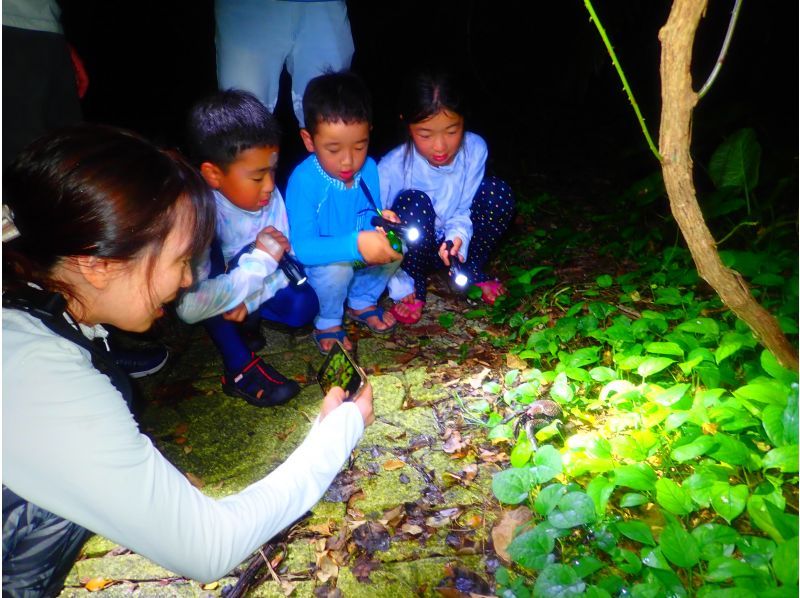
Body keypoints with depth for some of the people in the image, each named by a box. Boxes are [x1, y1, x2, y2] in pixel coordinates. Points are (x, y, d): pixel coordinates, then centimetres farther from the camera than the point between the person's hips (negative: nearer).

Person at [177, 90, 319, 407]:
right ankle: (240, 368, -22)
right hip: (209, 298, -3)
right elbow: (189, 307, -43)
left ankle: (248, 316, 9)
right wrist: (260, 261, -39)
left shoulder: (270, 196, -21)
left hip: (253, 286, 3)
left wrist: (249, 299, -29)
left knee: (303, 306, -22)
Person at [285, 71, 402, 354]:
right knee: (336, 268, -35)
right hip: (313, 265, -5)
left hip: (358, 256, 5)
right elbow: (301, 248, -35)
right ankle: (326, 323, -1)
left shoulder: (368, 168, -10)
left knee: (393, 246, -18)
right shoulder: (304, 180, -28)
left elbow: (369, 214, 1)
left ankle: (361, 303, 10)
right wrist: (355, 244, -48)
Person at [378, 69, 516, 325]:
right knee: (413, 203, -34)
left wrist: (457, 236, -30)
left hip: (450, 245, 3)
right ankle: (415, 281, -7)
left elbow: (464, 209, -8)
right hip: (411, 253, -3)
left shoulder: (475, 149, -18)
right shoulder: (391, 168, -26)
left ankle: (471, 270, 2)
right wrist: (400, 287, -20)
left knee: (497, 192, -19)